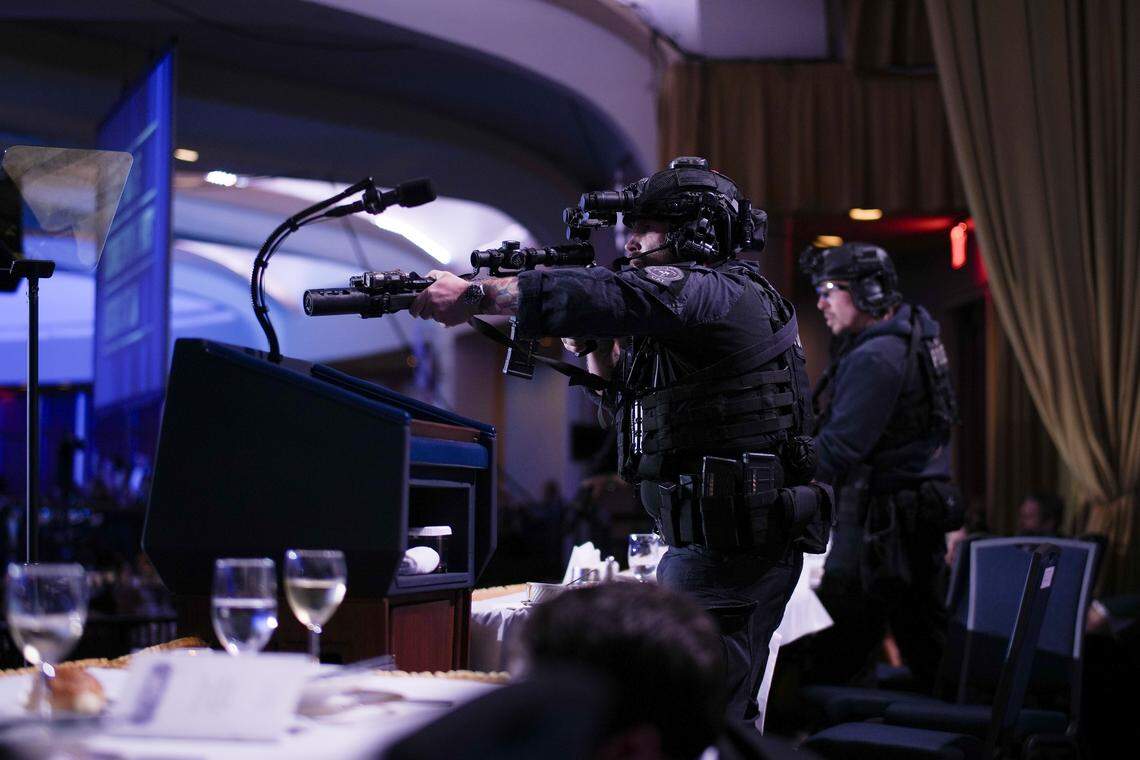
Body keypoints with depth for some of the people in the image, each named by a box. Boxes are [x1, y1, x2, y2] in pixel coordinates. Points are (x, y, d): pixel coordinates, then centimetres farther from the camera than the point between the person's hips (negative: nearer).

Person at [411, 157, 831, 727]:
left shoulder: (719, 294, -12)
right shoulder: (691, 313, 19)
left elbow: (610, 295, -26)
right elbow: (636, 409, 25)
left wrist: (473, 295, -22)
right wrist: (595, 348, 8)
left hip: (726, 548, -11)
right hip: (715, 544, 11)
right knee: (724, 720, 18)